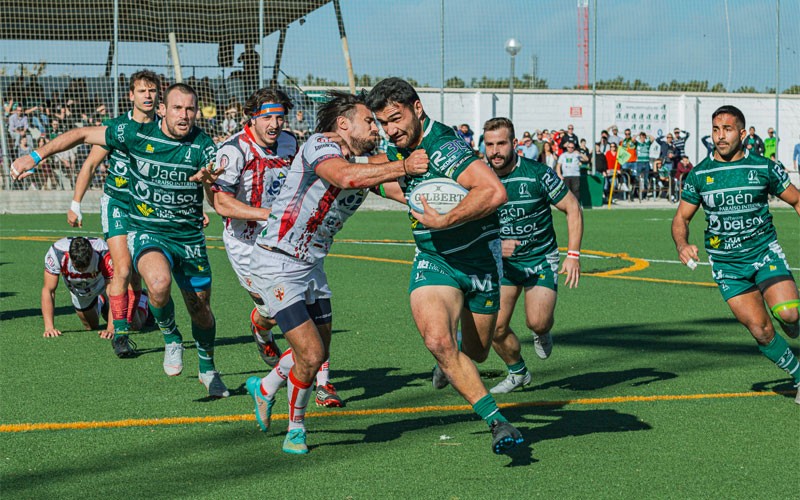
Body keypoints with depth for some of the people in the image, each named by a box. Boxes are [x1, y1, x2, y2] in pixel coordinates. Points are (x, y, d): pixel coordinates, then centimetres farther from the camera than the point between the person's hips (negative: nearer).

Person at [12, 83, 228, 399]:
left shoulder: (202, 145, -11)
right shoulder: (137, 134, -10)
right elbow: (82, 134, 1)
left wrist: (210, 179, -45)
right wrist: (36, 156, -2)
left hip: (190, 238, 2)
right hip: (146, 233, -1)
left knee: (201, 310, 10)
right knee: (159, 282, -33)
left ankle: (207, 369, 40)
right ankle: (171, 339, -2)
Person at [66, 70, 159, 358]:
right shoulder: (116, 128, -8)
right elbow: (90, 165, 0)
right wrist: (76, 204, -2)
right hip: (117, 204, -2)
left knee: (137, 275, 3)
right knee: (122, 269, -14)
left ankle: (125, 327, 15)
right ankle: (119, 334, -9)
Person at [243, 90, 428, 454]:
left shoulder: (368, 162, 6)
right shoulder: (319, 145, -19)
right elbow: (344, 177, -39)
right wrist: (403, 167, -42)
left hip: (311, 265, 9)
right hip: (275, 263, -9)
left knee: (319, 351, 16)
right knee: (311, 354, -10)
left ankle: (264, 388, 43)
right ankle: (296, 426, 16)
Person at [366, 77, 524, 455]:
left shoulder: (443, 147, -24)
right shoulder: (398, 150, 1)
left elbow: (494, 192, -38)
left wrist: (444, 221, -34)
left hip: (480, 259, -5)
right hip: (433, 260, 5)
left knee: (475, 353, 13)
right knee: (438, 341, -22)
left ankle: (449, 362, 52)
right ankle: (497, 423, -14)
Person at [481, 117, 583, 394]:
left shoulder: (538, 174, -15)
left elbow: (572, 208, -7)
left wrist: (573, 254, -13)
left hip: (541, 259, -3)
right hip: (503, 263, 3)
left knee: (537, 322, -19)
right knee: (496, 327, -5)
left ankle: (542, 335, 20)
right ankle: (517, 373, 23)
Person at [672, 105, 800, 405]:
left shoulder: (764, 168, -3)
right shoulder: (699, 174, 1)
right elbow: (681, 218, 10)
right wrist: (682, 245, -11)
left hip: (764, 251, -1)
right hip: (726, 264, 1)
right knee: (760, 331, -5)